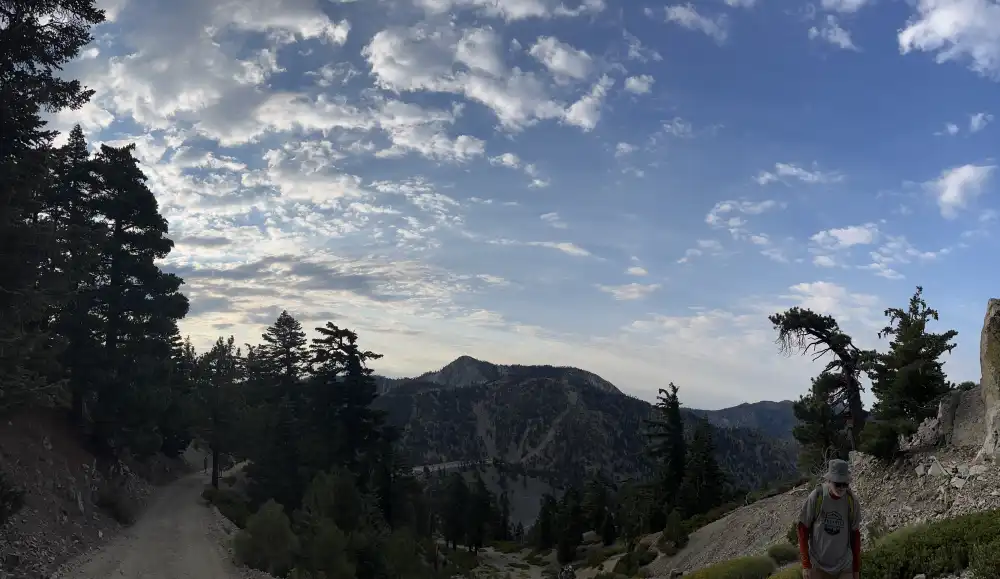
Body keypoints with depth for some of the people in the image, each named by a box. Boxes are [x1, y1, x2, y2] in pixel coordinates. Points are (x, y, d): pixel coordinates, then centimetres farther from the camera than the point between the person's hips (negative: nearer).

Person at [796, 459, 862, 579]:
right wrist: (805, 565, -7)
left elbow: (855, 534, 5)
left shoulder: (851, 501, -8)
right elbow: (803, 529, -6)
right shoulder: (816, 497, -15)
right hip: (817, 566, -1)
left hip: (844, 567, 2)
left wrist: (856, 569, 9)